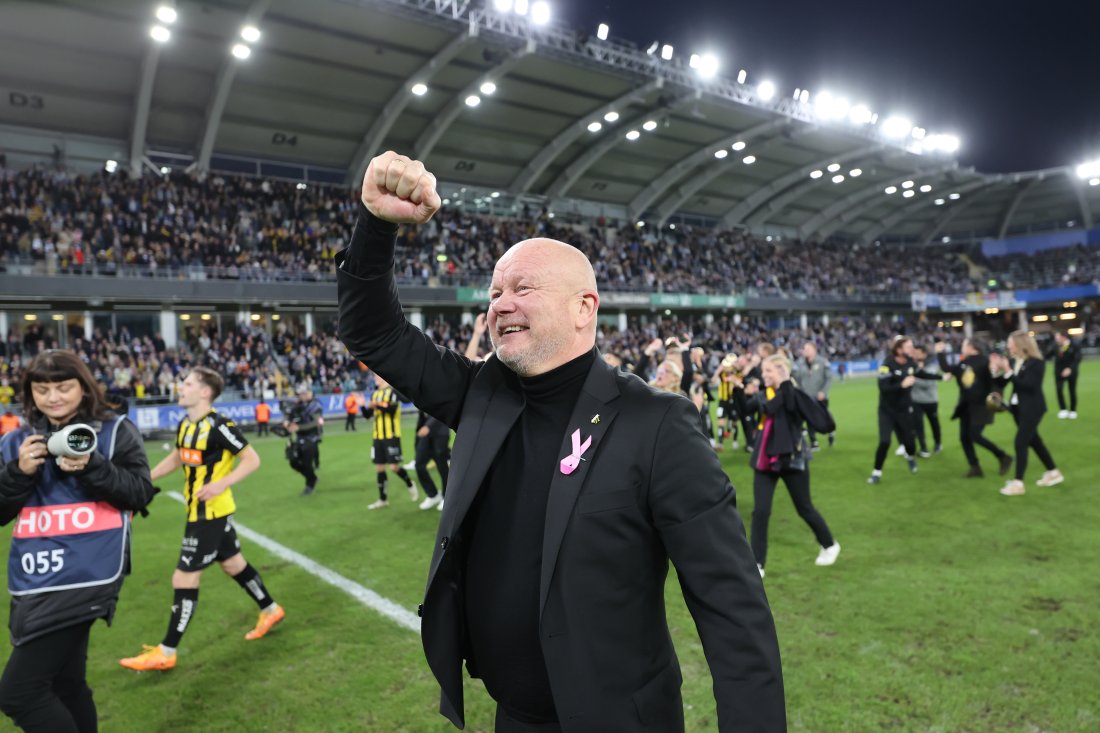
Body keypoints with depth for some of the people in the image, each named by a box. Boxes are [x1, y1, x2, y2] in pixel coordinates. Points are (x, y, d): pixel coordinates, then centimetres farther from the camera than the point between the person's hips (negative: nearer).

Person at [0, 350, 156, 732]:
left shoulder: (115, 431, -2)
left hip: (85, 575, -6)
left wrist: (91, 467, -20)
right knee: (65, 684, 16)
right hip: (34, 581, 6)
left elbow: (140, 494, -7)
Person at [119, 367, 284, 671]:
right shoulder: (185, 425, 5)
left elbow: (252, 459, -18)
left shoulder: (219, 425, -21)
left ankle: (166, 652, 10)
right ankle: (271, 610, 37)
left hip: (210, 512, -9)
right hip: (201, 511, 9)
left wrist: (222, 484, -29)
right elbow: (176, 458, 22)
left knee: (184, 578, -3)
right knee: (233, 563, 20)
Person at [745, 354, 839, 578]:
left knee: (804, 509, 14)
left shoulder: (794, 394, -14)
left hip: (792, 458, -4)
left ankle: (830, 545, 40)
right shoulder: (764, 394, 6)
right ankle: (757, 564, 5)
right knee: (760, 511, -4)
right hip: (765, 459, 5)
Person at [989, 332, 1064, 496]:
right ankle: (1053, 473, 32)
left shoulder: (1036, 362, -16)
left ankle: (1018, 483, -7)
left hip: (1032, 409, -8)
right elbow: (1002, 383, 6)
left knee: (1020, 442, -11)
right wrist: (996, 370, -11)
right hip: (1018, 407, 8)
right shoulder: (1014, 361, 5)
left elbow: (1028, 384, -26)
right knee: (1033, 440, 17)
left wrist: (1008, 371, -29)